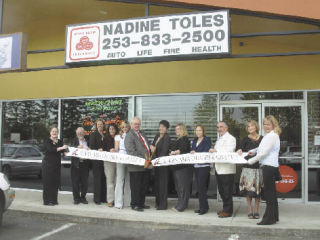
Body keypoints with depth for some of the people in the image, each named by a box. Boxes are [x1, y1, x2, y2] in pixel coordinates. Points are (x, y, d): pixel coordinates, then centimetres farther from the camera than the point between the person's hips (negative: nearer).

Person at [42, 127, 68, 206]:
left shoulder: (60, 141, 13)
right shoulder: (47, 141, -3)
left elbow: (63, 151, 4)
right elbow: (51, 149, -20)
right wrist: (62, 148, -30)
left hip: (57, 164, 5)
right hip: (48, 164, -5)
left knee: (56, 182, 4)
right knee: (48, 182, -3)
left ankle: (54, 200, 13)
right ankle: (47, 201, 3)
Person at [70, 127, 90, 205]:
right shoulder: (74, 140, 7)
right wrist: (77, 147, -21)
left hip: (85, 163, 1)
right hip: (76, 164, -1)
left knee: (84, 182, 4)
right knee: (75, 181, 1)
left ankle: (83, 197, 15)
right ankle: (76, 198, 12)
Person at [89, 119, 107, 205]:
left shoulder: (105, 135, 16)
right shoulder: (93, 134, 1)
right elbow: (91, 147, -6)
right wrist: (98, 150, -21)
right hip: (96, 160, -5)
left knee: (103, 178, 5)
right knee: (97, 178, -3)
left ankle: (103, 198, 13)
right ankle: (97, 198, 4)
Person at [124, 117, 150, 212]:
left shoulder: (142, 134, 16)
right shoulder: (129, 135, -10)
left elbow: (147, 147, 20)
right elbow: (132, 152, -18)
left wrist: (149, 159, 5)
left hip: (145, 165, 8)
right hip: (136, 166, -8)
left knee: (144, 186, 15)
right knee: (136, 187, 2)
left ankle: (141, 203, 27)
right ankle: (134, 205, 13)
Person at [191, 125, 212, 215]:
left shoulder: (207, 140, -3)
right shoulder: (194, 141, 17)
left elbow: (206, 152, -12)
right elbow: (192, 151, 12)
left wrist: (196, 153, -21)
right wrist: (191, 152, -9)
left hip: (204, 166, -7)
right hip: (196, 166, 7)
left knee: (202, 187, -9)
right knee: (199, 187, 9)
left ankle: (204, 207, -1)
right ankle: (202, 207, 17)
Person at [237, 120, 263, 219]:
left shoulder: (262, 139, 6)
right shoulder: (245, 139, 7)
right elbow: (240, 150, 0)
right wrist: (240, 151, -21)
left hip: (259, 166, 0)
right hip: (248, 166, 0)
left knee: (257, 190, 4)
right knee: (248, 189, 0)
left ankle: (256, 211, 15)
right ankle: (250, 211, 11)